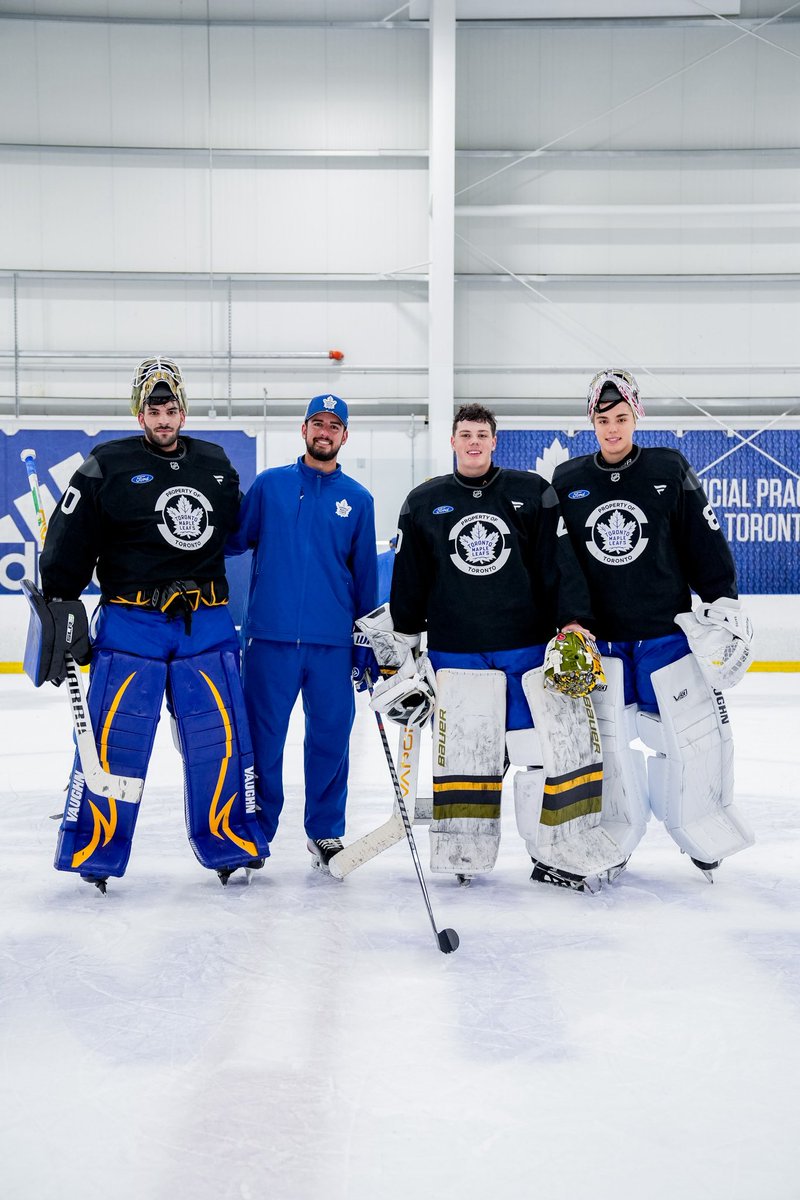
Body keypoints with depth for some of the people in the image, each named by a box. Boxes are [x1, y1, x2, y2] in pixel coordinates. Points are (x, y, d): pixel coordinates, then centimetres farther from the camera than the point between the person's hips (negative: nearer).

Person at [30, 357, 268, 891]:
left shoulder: (216, 465, 11)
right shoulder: (107, 466, -2)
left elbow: (237, 531, 21)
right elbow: (68, 545, -2)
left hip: (206, 623, 3)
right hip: (130, 622, -3)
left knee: (222, 737, 4)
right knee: (115, 739, -3)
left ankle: (230, 843, 18)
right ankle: (93, 850, 11)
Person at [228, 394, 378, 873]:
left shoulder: (358, 499, 9)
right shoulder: (269, 485, 7)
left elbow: (365, 575, 11)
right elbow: (233, 541, 7)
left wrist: (367, 645, 10)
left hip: (332, 642, 1)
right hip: (270, 636, -1)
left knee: (331, 736, 5)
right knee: (263, 737, 4)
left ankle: (326, 832, 21)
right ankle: (256, 832, 19)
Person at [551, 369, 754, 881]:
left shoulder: (670, 471, -1)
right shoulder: (566, 482, 3)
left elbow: (706, 544, 2)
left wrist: (724, 604, -2)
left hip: (668, 631, -1)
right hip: (597, 640, 1)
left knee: (696, 733, 0)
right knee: (607, 742, 3)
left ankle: (706, 833, 22)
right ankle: (613, 839, 21)